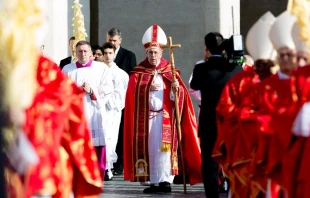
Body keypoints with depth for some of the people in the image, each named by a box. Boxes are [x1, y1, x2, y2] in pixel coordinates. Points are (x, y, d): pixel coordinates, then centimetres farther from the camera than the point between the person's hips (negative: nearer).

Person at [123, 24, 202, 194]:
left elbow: (181, 96, 5)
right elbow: (132, 93, -5)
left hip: (165, 117, -1)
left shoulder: (170, 71, 9)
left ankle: (165, 180, -12)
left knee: (165, 147, -11)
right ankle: (153, 182, 3)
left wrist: (177, 88, -17)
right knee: (149, 148, -1)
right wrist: (148, 88, -19)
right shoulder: (138, 73, 8)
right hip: (146, 117, 1)